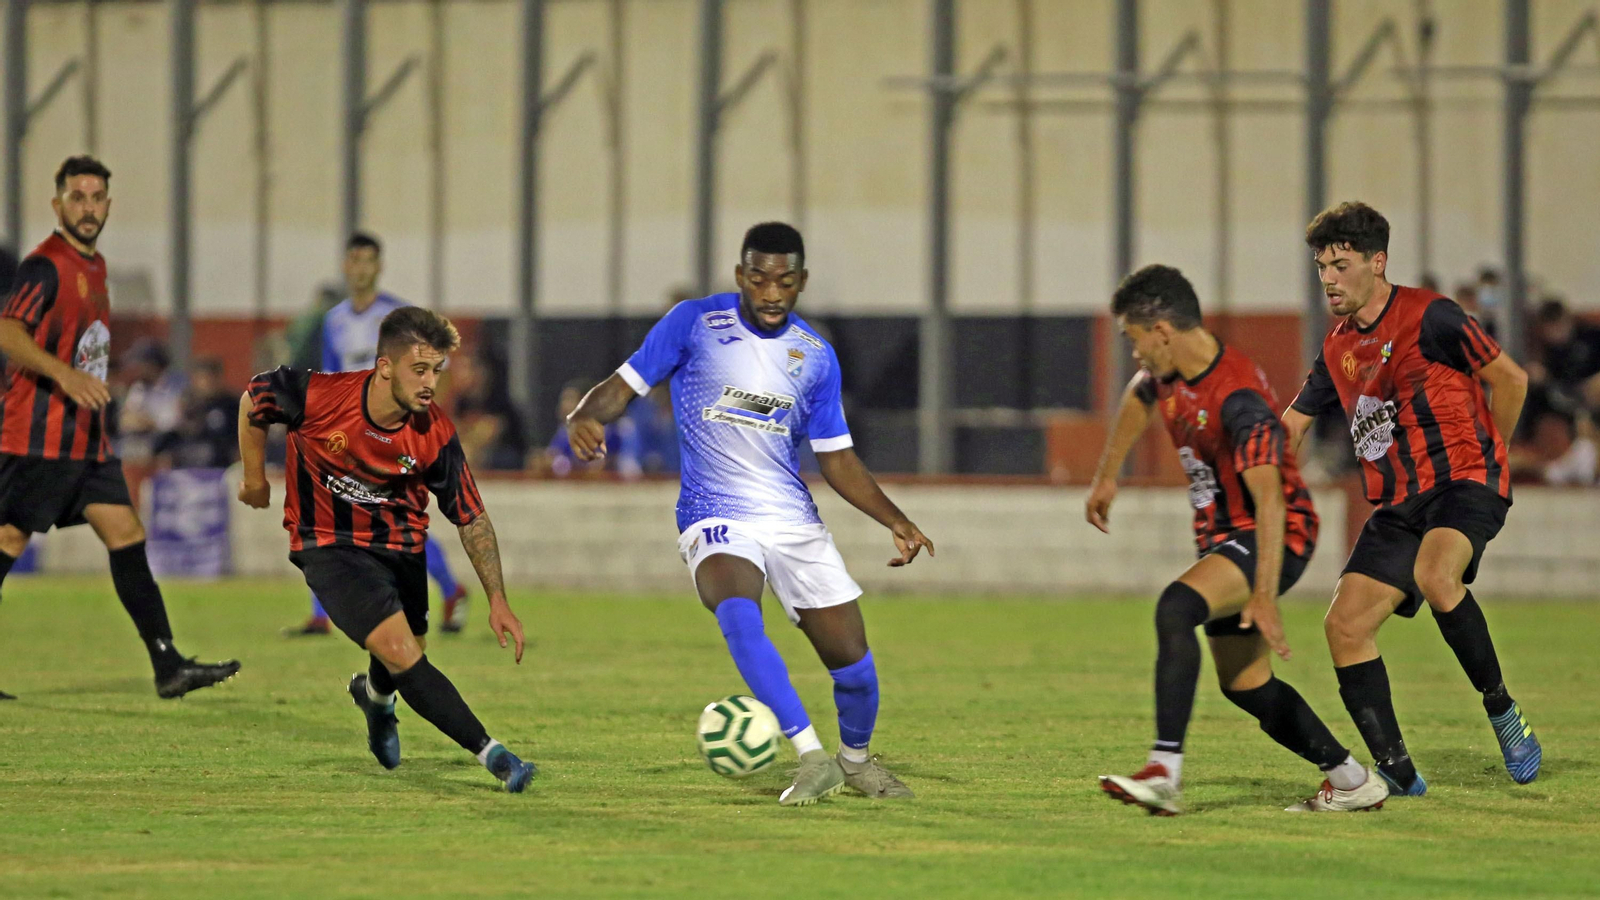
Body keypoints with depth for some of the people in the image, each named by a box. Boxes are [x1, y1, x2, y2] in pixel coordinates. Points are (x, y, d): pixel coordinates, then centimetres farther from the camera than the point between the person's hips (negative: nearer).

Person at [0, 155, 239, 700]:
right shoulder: (46, 266, -12)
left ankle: (169, 668, 0)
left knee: (126, 536, 2)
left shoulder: (94, 266, 16)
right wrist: (64, 374, -35)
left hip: (87, 439, 9)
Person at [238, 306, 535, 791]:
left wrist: (497, 599, -12)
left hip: (401, 546, 4)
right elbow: (252, 399, -3)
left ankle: (375, 695, 53)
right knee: (401, 652, -21)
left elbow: (472, 517, -7)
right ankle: (492, 754, -23)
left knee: (404, 661, 14)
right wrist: (254, 478, 8)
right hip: (329, 546, -4)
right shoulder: (319, 396, -25)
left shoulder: (435, 433, -17)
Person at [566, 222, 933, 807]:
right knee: (740, 616, -34)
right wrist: (584, 418, -23)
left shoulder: (817, 357, 7)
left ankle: (856, 759, 30)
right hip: (715, 519, -4)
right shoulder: (693, 324, -2)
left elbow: (836, 458, 13)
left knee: (852, 659, -2)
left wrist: (895, 521, 1)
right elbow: (623, 387, 0)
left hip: (793, 519, 4)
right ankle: (813, 759, -35)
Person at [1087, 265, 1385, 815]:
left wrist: (1264, 596, -40)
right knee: (1244, 687, 13)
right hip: (1224, 537, 10)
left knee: (1176, 607, -33)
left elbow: (1270, 499, -33)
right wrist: (1107, 476, 30)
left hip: (1274, 538, -10)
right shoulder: (1167, 375, 1)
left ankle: (1164, 774, -40)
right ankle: (1353, 781, 27)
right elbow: (1137, 399, 29)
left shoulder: (1238, 398, -27)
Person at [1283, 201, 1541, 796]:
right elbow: (1288, 429, 25)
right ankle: (1397, 774, -2)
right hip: (1398, 503, 7)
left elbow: (1510, 380, 1)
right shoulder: (1338, 349, 14)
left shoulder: (1428, 317, -6)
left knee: (1434, 574, -36)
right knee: (1345, 624, -8)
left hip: (1463, 480, -7)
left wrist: (1484, 461, 10)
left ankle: (1502, 711, -18)